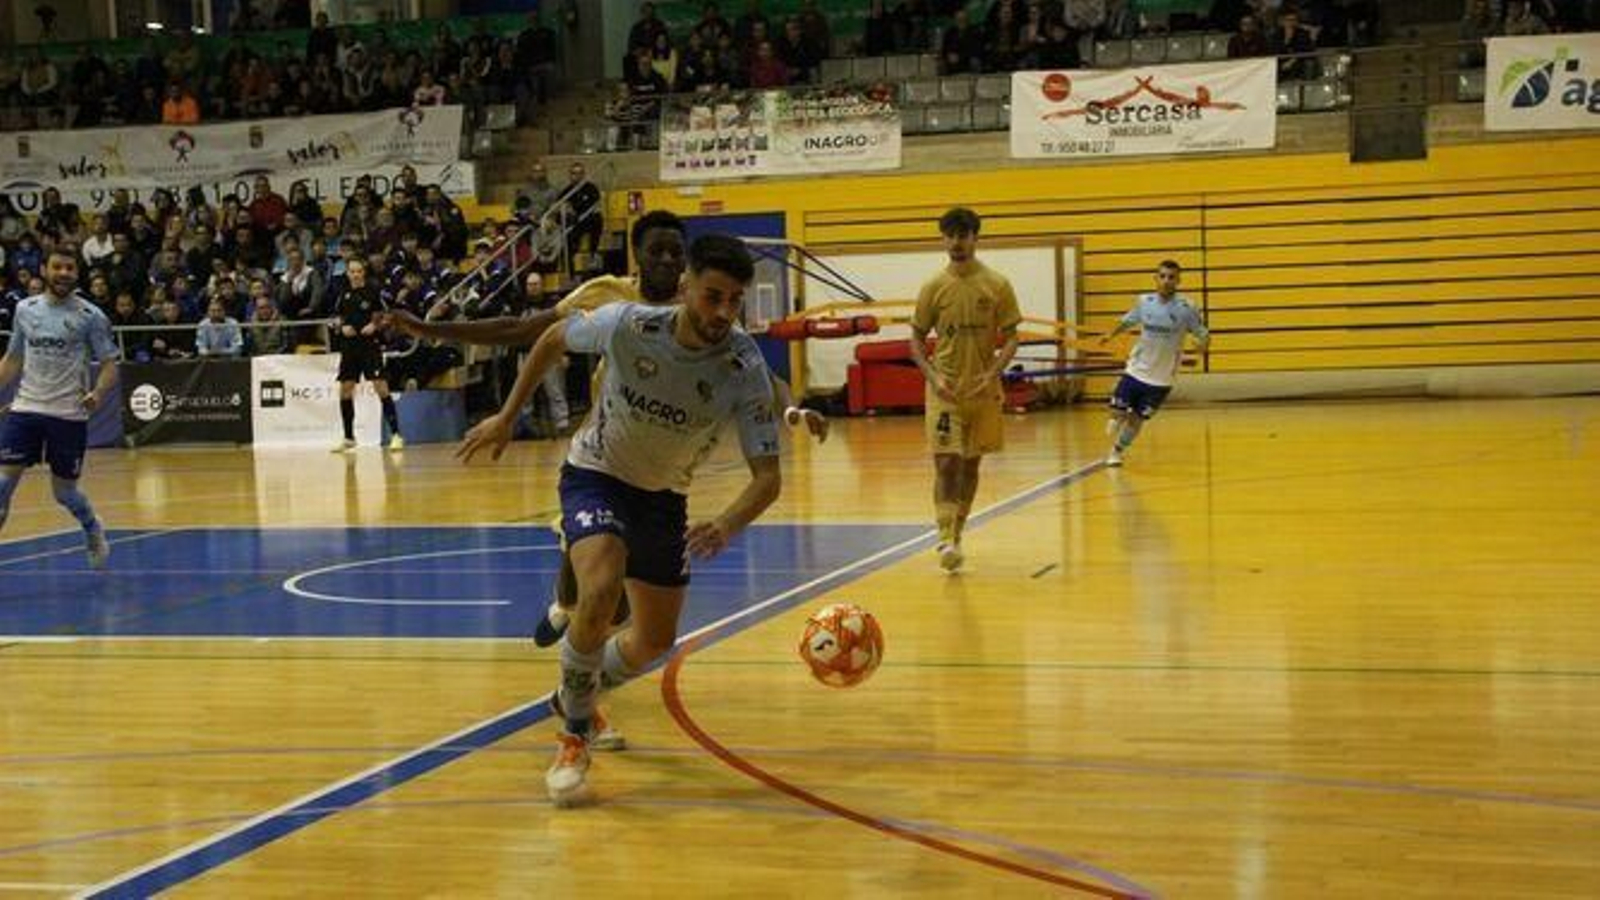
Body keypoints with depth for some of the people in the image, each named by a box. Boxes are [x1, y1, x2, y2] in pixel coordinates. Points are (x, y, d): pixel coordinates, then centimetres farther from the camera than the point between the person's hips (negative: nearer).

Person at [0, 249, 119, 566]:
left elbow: (109, 363, -3)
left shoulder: (90, 316, -4)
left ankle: (93, 530, 38)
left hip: (69, 413, -3)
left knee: (64, 491, 7)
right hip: (26, 407, 3)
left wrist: (98, 393, -21)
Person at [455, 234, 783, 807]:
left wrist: (727, 527, -46)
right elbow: (553, 340, -5)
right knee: (600, 591, -31)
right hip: (596, 475, -3)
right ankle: (573, 739, -12)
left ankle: (577, 696, 45)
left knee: (656, 642, 13)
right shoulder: (628, 325, -27)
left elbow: (767, 476, -26)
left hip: (664, 495, 3)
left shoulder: (745, 369, -25)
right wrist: (507, 417, -2)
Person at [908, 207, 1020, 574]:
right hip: (945, 390, -1)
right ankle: (947, 540, -18)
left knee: (971, 464, 12)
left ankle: (957, 532, 27)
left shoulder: (997, 285, -1)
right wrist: (933, 377, -10)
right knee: (946, 463, -13)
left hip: (982, 390, 1)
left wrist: (992, 374, -15)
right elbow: (917, 339, 5)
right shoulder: (934, 287, 0)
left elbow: (1011, 337, 1)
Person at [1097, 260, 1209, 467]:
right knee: (1118, 412, -2)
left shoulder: (1185, 308, -13)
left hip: (1162, 379, -2)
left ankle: (1117, 451, 31)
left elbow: (1203, 335, -8)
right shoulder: (1144, 302, -4)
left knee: (1137, 419, 6)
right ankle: (1119, 418, 36)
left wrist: (1203, 345, -30)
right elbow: (1128, 321, 15)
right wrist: (1111, 335, 1)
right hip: (1136, 371, 2)